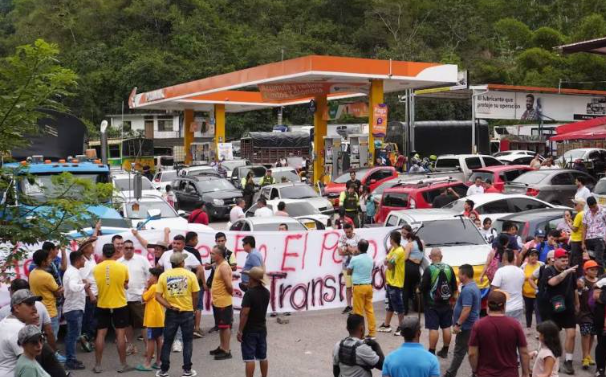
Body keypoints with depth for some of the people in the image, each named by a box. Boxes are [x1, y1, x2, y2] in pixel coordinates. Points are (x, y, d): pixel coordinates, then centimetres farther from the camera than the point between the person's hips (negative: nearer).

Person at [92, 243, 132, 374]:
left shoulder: (96, 269, -6)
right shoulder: (122, 267, -8)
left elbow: (95, 286, 8)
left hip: (102, 305, 1)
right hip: (120, 305, -1)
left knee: (101, 334, 7)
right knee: (120, 333, 4)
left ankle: (97, 365, 9)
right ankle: (123, 365, 8)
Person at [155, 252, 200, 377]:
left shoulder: (164, 275, -1)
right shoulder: (190, 275, -5)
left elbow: (158, 296, -8)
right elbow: (195, 296, -1)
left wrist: (170, 306, -9)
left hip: (171, 313, 1)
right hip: (187, 312, -1)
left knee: (167, 341, 11)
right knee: (187, 341, 10)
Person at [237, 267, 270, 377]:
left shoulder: (249, 293, -20)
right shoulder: (266, 292, 3)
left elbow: (245, 314, -22)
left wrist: (240, 330, -16)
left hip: (249, 330, -7)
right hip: (262, 329, 7)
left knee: (249, 358, -3)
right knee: (263, 356, 16)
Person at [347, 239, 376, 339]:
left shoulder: (354, 259, -13)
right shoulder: (370, 258, 5)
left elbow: (348, 272, 0)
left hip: (359, 287, -6)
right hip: (369, 286, 6)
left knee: (358, 311, 1)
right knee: (369, 309, 10)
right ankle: (372, 332, 11)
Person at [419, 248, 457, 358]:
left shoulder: (429, 270, -15)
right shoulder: (449, 269, -1)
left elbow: (422, 288, -14)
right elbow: (454, 288, 5)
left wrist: (419, 289, 8)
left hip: (432, 304, -5)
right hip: (446, 304, 5)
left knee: (433, 329, -2)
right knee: (446, 327, 12)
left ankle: (431, 352, 2)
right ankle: (445, 351, 20)